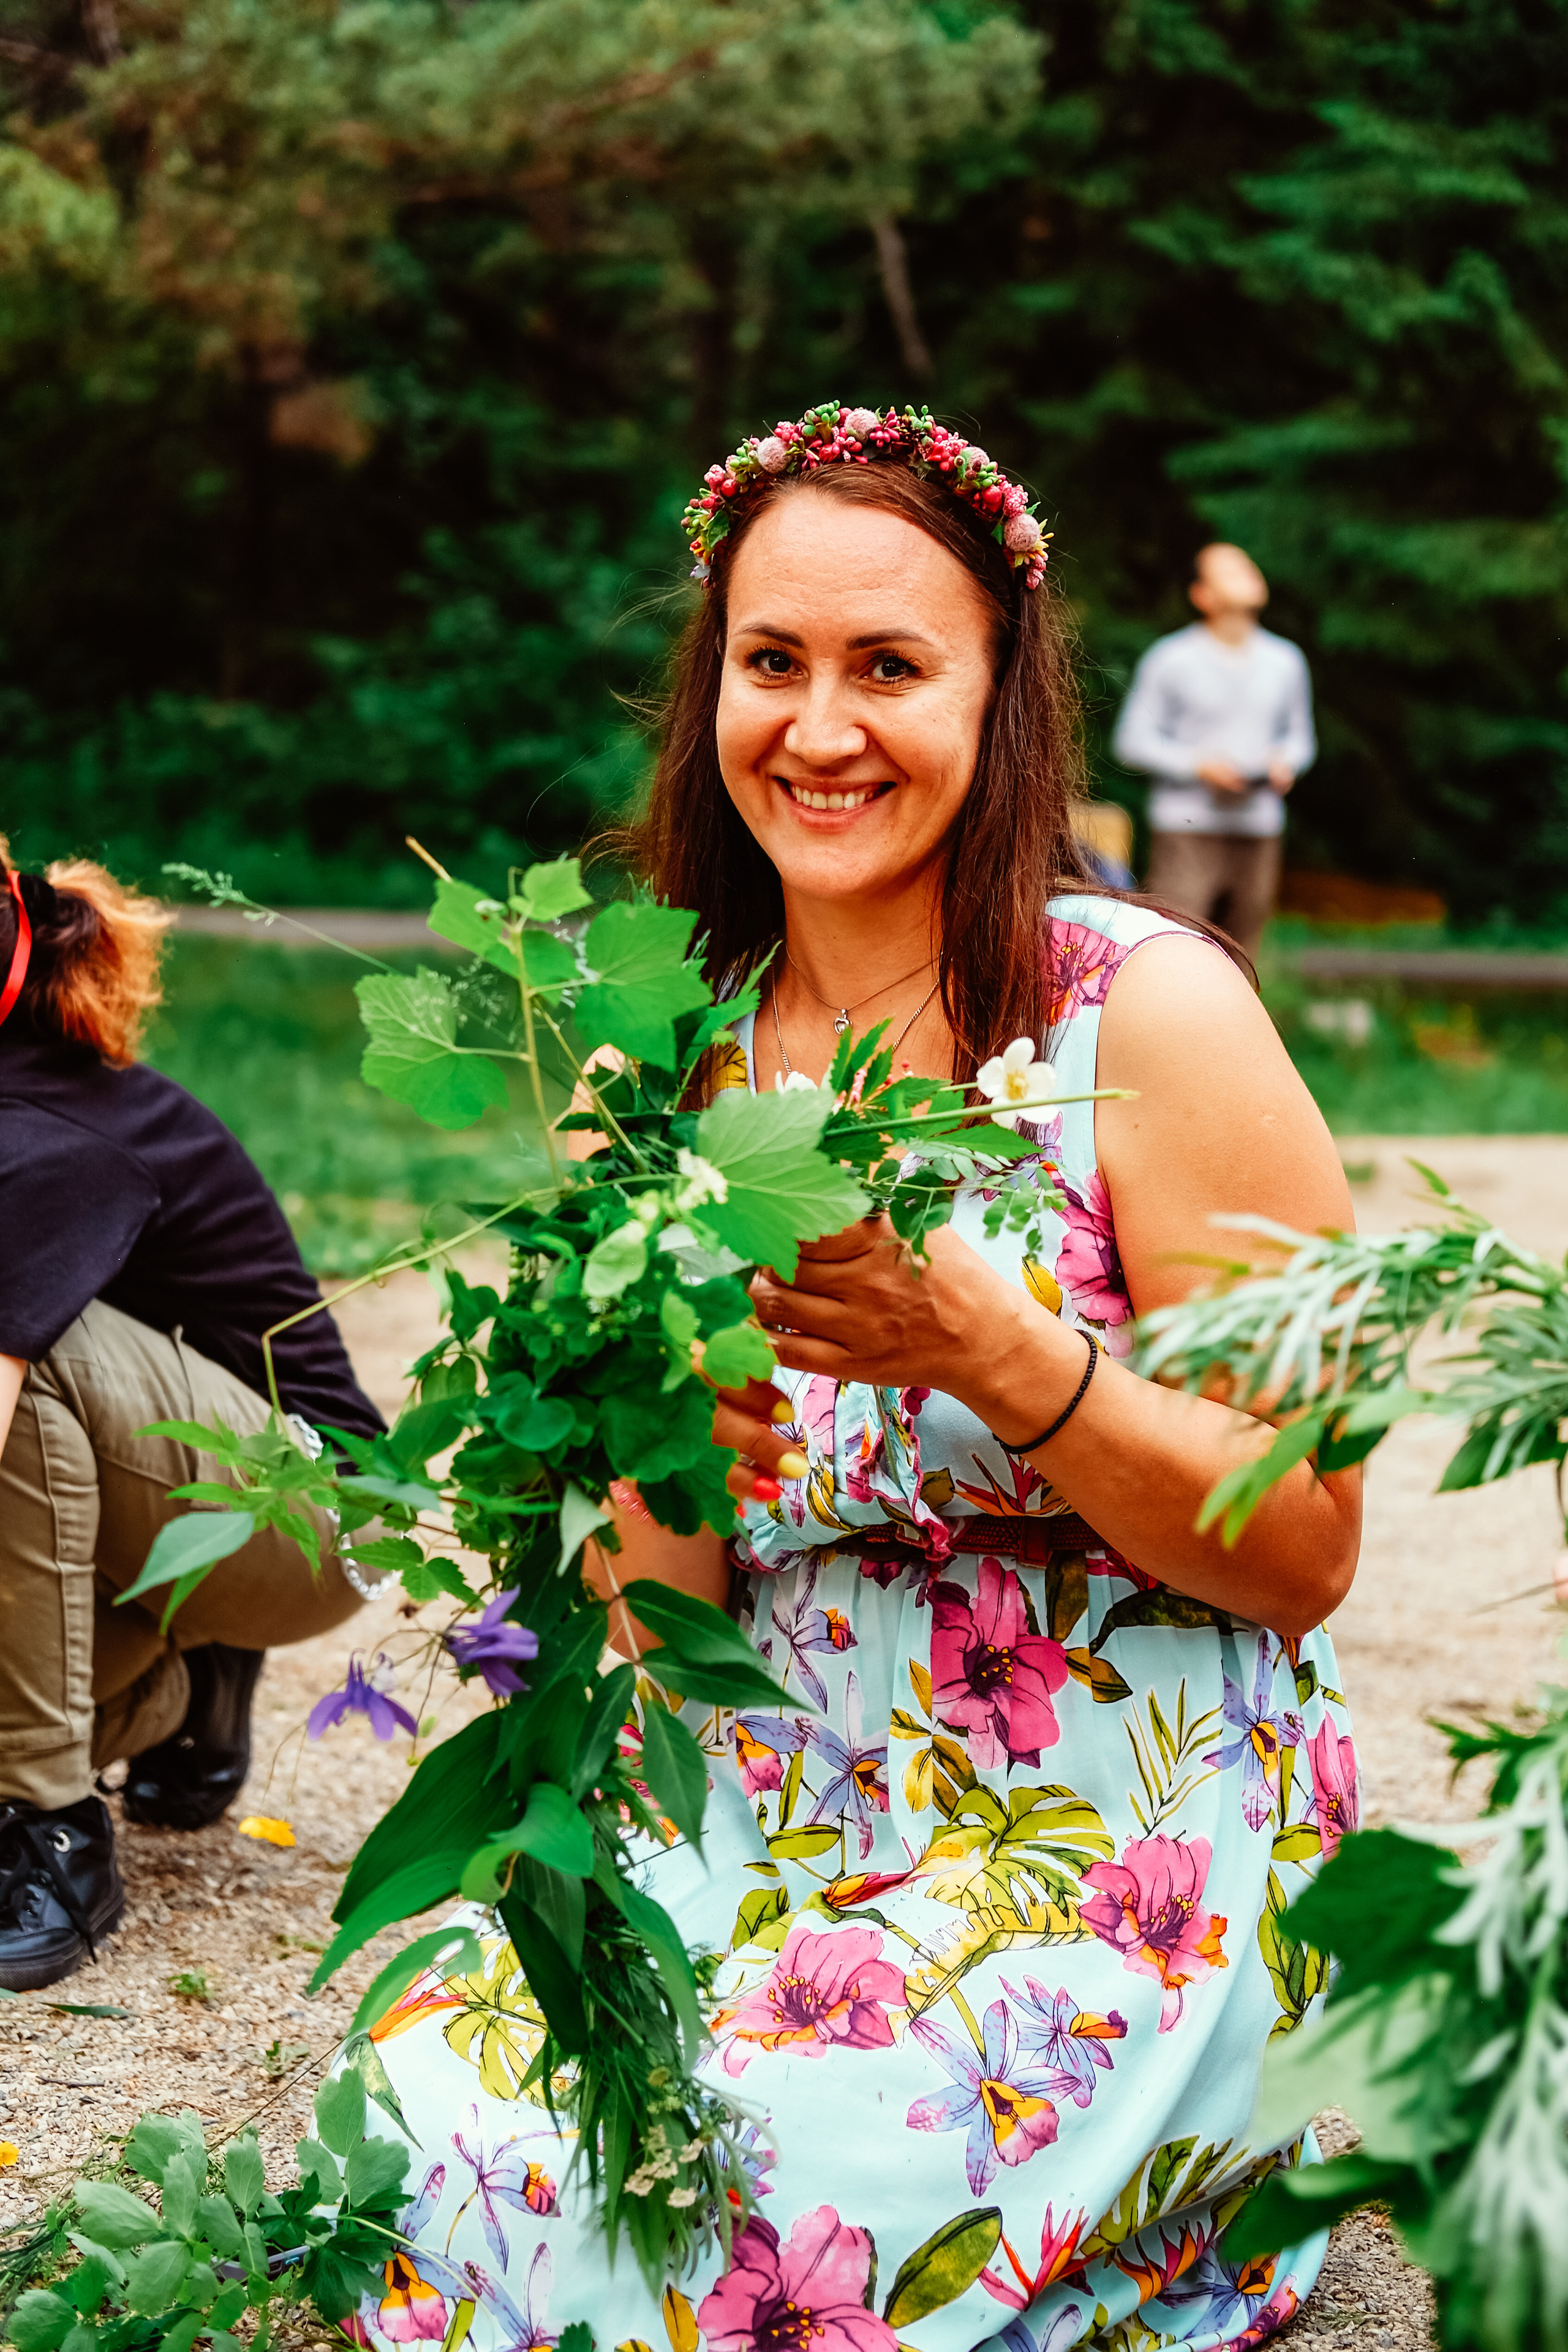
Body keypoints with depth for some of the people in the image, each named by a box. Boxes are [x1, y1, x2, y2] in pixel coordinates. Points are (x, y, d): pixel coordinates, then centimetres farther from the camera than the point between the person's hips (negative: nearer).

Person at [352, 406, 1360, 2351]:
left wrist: (994, 1352, -24)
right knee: (446, 2097, -21)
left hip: (1123, 1859, -4)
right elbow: (655, 1623, 6)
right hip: (775, 1822, 4)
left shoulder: (1143, 1009, -9)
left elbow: (1308, 1549, -10)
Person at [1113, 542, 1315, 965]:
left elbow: (1300, 735, 22)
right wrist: (1197, 764, -13)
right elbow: (1132, 740, -1)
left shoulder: (1286, 661, 13)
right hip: (1186, 828, -4)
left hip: (1259, 833, 4)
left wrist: (1286, 762, -1)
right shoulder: (1169, 658, -1)